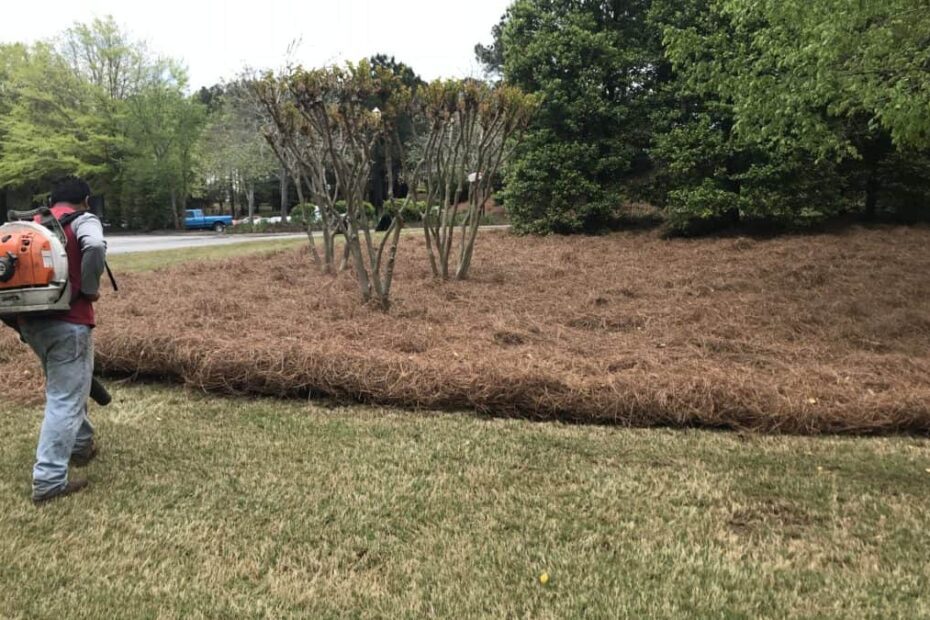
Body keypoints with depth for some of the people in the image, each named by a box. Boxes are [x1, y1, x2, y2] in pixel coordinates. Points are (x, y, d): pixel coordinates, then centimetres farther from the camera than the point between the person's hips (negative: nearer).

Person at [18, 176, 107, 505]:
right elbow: (96, 247, -24)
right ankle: (48, 480, -3)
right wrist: (89, 289, -12)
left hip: (30, 321, 7)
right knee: (65, 398, -3)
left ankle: (81, 445, 40)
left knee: (64, 387, 25)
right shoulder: (83, 220, -2)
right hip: (67, 321, -7)